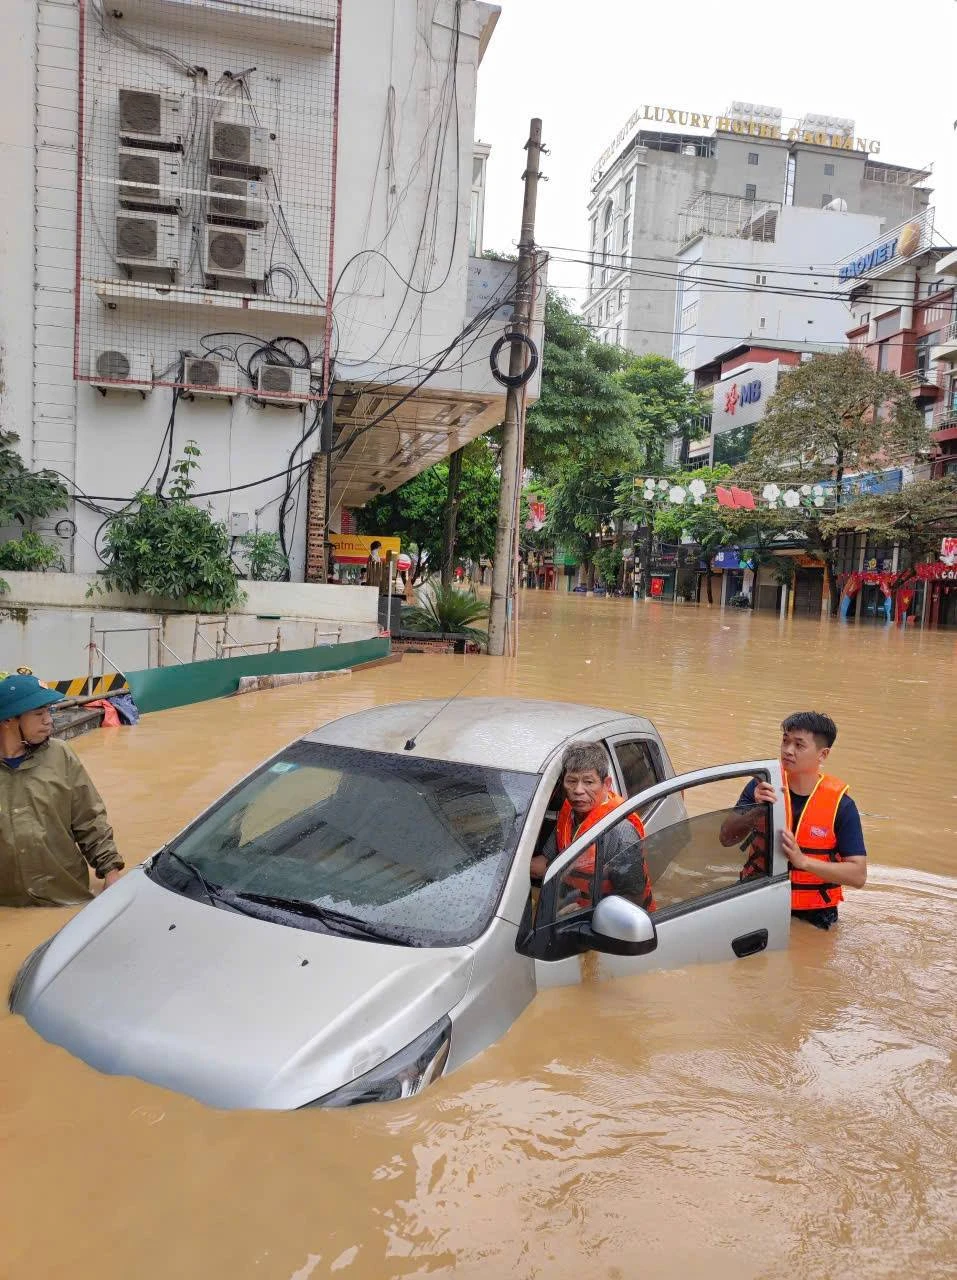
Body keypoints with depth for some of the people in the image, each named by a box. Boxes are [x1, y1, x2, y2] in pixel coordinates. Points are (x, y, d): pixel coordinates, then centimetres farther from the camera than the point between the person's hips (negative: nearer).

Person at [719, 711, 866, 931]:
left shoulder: (840, 805, -10)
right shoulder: (762, 787, -6)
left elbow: (858, 876, -12)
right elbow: (727, 838, -8)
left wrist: (802, 860, -25)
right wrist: (756, 811, -25)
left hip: (813, 916, -1)